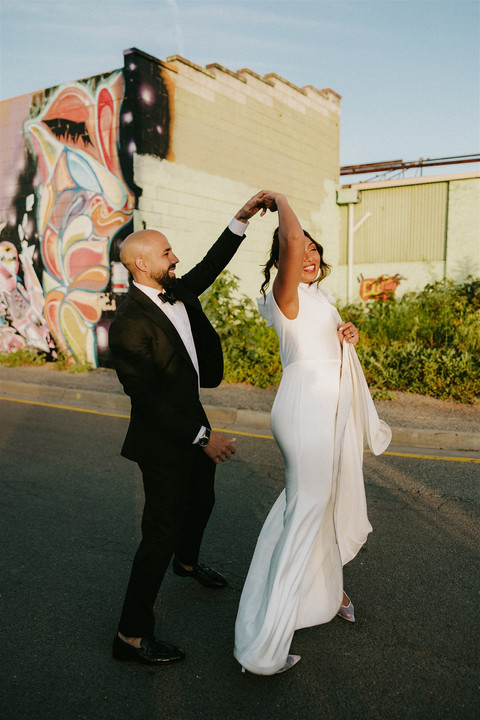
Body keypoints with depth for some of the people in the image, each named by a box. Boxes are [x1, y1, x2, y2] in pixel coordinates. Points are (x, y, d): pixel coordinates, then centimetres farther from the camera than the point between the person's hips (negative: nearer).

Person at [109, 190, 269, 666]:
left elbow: (210, 267, 12)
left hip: (192, 424, 9)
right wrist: (202, 437, -26)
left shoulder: (175, 293, 0)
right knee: (162, 531, -2)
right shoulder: (129, 324, -25)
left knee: (201, 502, 28)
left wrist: (242, 217, 3)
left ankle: (188, 561, 58)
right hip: (163, 443, -9)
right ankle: (132, 634, 15)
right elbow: (147, 398, -27)